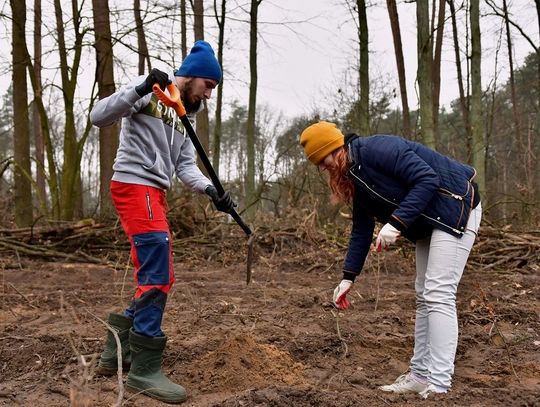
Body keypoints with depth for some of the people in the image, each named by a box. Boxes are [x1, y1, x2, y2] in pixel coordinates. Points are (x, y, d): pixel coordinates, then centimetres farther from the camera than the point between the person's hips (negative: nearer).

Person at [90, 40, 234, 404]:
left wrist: (211, 189, -6)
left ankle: (117, 351, 21)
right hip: (133, 184, -9)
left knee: (161, 277, 10)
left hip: (154, 193, 10)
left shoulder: (187, 116, 19)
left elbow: (186, 166, 12)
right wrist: (141, 89, -25)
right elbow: (99, 116, -13)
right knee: (156, 275, -14)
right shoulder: (150, 91, -4)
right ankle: (145, 370, -7)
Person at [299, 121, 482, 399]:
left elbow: (428, 179, -27)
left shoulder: (377, 149, -22)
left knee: (438, 295, -14)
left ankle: (438, 385, -10)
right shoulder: (356, 177, 7)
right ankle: (421, 375, 16)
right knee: (424, 297, 9)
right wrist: (348, 277, 10)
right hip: (430, 221, 10)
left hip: (455, 208, -10)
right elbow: (361, 229, 12)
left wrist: (396, 223, -31)